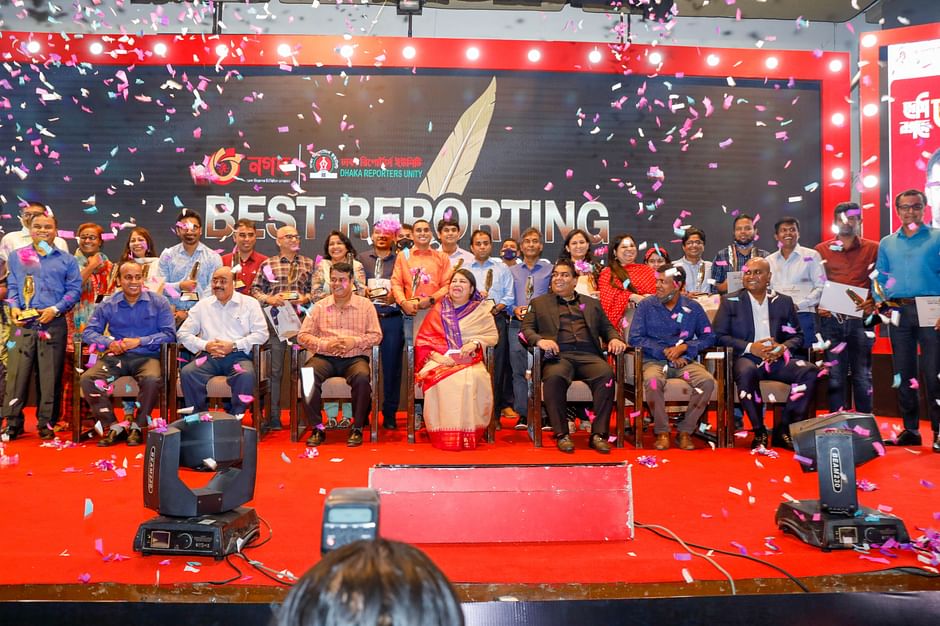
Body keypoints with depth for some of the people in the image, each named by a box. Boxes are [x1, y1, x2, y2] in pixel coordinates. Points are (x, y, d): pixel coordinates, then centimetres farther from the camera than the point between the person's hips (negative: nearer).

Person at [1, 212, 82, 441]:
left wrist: (55, 309, -9)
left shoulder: (67, 260, 11)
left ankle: (46, 424, 9)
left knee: (50, 376, 1)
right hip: (24, 323, 1)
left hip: (54, 325, -1)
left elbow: (74, 289, 5)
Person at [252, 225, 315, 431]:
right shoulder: (267, 264, 11)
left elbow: (315, 289, 10)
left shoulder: (308, 263, 13)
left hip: (300, 319, 1)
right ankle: (274, 416, 8)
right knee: (275, 369, 2)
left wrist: (306, 298, -9)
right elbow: (255, 289, 10)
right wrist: (269, 299, -8)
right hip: (275, 319, 0)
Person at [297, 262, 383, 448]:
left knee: (362, 377, -35)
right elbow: (302, 335, 7)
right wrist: (324, 344, -10)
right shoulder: (320, 306, 13)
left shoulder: (365, 305, 9)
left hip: (355, 358, -1)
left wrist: (355, 341, -13)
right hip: (324, 357, 2)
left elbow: (376, 335, 4)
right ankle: (317, 429, -16)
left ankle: (356, 429, -16)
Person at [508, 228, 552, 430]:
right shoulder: (512, 271, 17)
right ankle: (523, 414, 7)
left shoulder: (550, 270, 10)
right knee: (519, 370, 1)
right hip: (518, 324, 2)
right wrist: (515, 309, -6)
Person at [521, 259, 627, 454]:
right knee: (554, 377, -36)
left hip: (588, 355, 2)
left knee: (606, 374, -30)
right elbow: (526, 329, 11)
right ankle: (561, 434, -24)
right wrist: (539, 340, -11)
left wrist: (614, 338, 0)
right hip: (558, 356, -2)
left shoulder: (592, 304, 29)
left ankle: (598, 434, -24)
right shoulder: (539, 303, 23)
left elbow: (607, 327, 24)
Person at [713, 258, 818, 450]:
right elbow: (719, 335, 0)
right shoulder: (730, 301, 8)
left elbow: (797, 335, 15)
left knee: (809, 370, -25)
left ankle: (784, 429, -14)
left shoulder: (784, 302, 16)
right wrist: (750, 347, -13)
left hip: (777, 359, 3)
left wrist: (783, 347, -9)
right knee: (746, 371, -38)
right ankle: (759, 432, -21)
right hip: (747, 358, -3)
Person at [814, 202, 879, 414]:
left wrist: (873, 303, -13)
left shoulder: (874, 249, 7)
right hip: (831, 319, 1)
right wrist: (817, 306, -5)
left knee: (862, 375, 5)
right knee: (835, 376, 5)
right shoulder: (821, 250, 9)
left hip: (860, 319, -1)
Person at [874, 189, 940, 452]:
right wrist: (879, 302, -5)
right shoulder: (886, 243, 15)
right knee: (903, 373, 7)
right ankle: (910, 429, 16)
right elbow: (880, 278, 14)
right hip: (898, 311, 4)